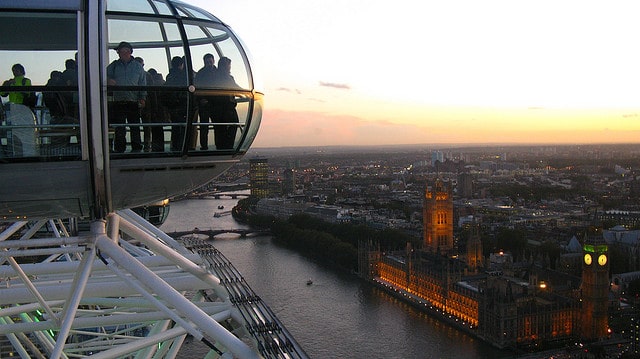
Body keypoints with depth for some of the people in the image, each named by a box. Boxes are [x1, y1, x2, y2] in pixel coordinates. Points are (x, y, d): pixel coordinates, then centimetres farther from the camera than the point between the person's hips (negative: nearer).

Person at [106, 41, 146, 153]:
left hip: (133, 102, -1)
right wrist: (108, 80, -12)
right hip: (118, 101, 1)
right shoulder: (113, 66, 13)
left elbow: (142, 83, 10)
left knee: (135, 127, 1)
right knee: (119, 128, 1)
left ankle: (136, 148, 7)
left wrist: (143, 98, -1)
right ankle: (119, 148, 7)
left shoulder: (138, 66, 12)